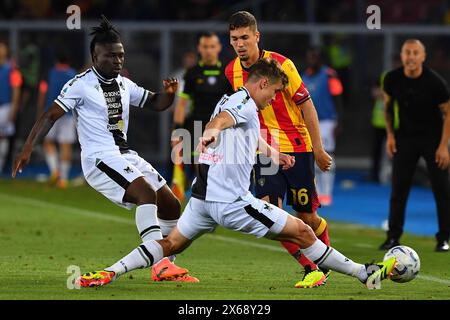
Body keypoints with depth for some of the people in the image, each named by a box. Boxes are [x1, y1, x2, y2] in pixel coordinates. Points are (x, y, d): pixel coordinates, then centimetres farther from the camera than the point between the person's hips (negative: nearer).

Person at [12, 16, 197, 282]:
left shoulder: (125, 85, 13)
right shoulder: (81, 85, -8)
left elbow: (156, 103, 20)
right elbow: (51, 116, -8)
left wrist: (169, 93, -3)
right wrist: (28, 148, -16)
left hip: (126, 156, 9)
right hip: (99, 158, -9)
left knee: (171, 205, 5)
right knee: (146, 192, -30)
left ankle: (167, 265, 17)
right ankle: (160, 265, -37)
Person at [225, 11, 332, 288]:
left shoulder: (280, 64, -14)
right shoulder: (232, 72, 0)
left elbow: (307, 106, -8)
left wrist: (318, 150, -8)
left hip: (297, 147, -3)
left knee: (307, 216, 2)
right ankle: (311, 269, -6)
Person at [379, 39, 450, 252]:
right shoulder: (392, 79, -10)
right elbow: (387, 106, 8)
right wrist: (390, 135, 0)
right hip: (405, 137, 3)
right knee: (398, 188, 1)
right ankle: (393, 237, 10)